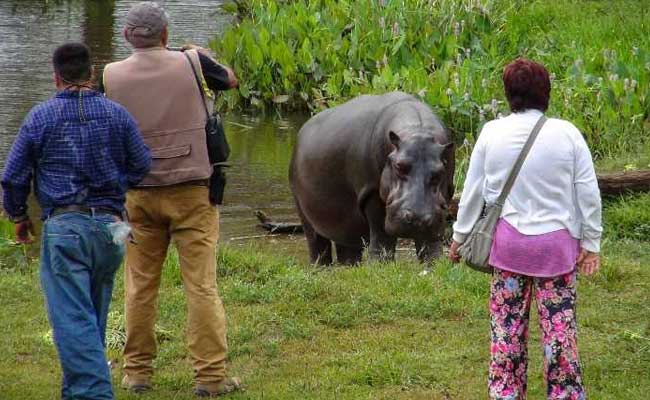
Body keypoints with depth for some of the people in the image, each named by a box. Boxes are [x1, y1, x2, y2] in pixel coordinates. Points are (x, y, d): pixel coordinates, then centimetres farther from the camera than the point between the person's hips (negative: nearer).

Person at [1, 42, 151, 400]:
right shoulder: (116, 114, 5)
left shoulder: (40, 117, -1)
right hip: (109, 224, 4)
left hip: (63, 226, -4)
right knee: (94, 315, 16)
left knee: (73, 318, -8)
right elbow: (142, 165, 10)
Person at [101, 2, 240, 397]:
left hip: (139, 194, 2)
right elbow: (231, 80, 14)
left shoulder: (112, 76, -4)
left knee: (141, 285, 11)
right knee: (201, 284, -1)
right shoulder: (191, 63, -6)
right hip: (191, 191, -2)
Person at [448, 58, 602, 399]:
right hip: (557, 243, -1)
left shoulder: (492, 133, -4)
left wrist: (460, 236, 15)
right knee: (559, 327, 4)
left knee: (507, 327, 10)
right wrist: (591, 243, 6)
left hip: (508, 243, 1)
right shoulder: (567, 134, -7)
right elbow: (588, 193, -3)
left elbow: (472, 190, 3)